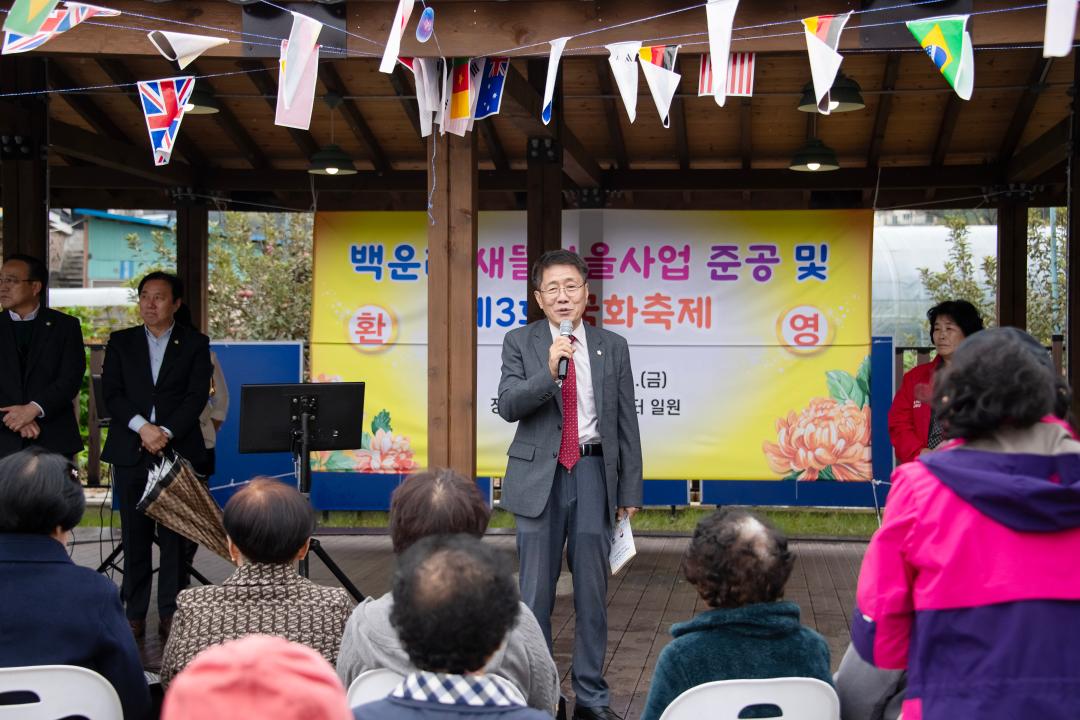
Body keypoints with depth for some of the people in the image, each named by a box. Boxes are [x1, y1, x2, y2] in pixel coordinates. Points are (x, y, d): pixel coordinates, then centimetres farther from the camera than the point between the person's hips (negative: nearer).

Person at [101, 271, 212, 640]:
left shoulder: (195, 344, 7)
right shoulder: (121, 342, 12)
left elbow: (197, 395, -2)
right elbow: (111, 392, 2)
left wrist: (166, 432, -14)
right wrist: (142, 427, -13)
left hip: (178, 449, -1)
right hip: (130, 452, 2)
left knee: (174, 536, -1)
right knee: (134, 536, 3)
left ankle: (170, 613, 4)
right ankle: (134, 614, 9)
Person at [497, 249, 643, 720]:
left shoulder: (612, 347, 7)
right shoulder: (519, 343, 3)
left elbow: (626, 422, 8)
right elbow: (508, 406, -9)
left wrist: (630, 491, 5)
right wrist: (549, 372, -24)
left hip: (593, 473, 1)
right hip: (539, 474, -1)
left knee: (592, 590, 6)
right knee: (535, 591, 3)